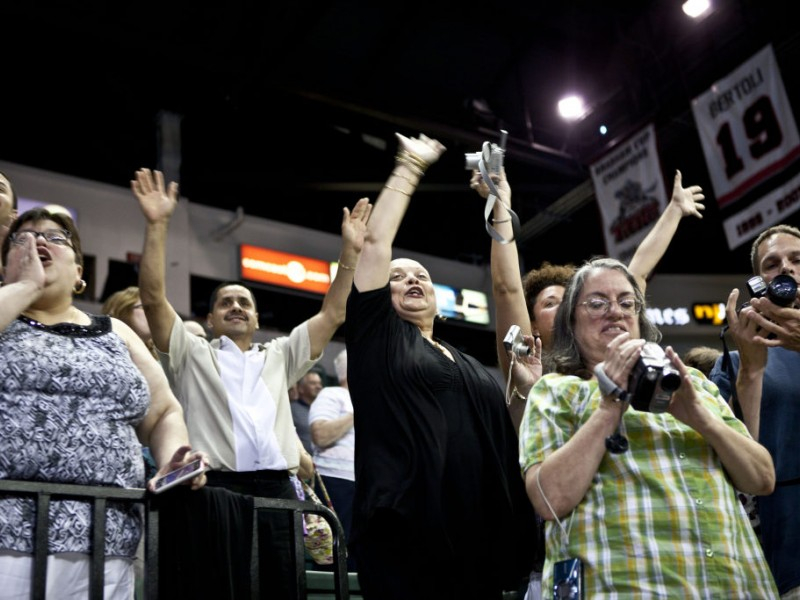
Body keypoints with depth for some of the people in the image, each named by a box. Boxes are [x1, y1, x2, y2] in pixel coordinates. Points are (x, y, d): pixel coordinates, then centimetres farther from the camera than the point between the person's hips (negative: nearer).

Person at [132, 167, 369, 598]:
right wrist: (157, 226, -4)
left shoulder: (279, 357, 26)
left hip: (278, 489, 3)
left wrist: (350, 252, 12)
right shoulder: (192, 354, 16)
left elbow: (332, 314, 20)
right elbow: (153, 298, 4)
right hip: (217, 488, -3)